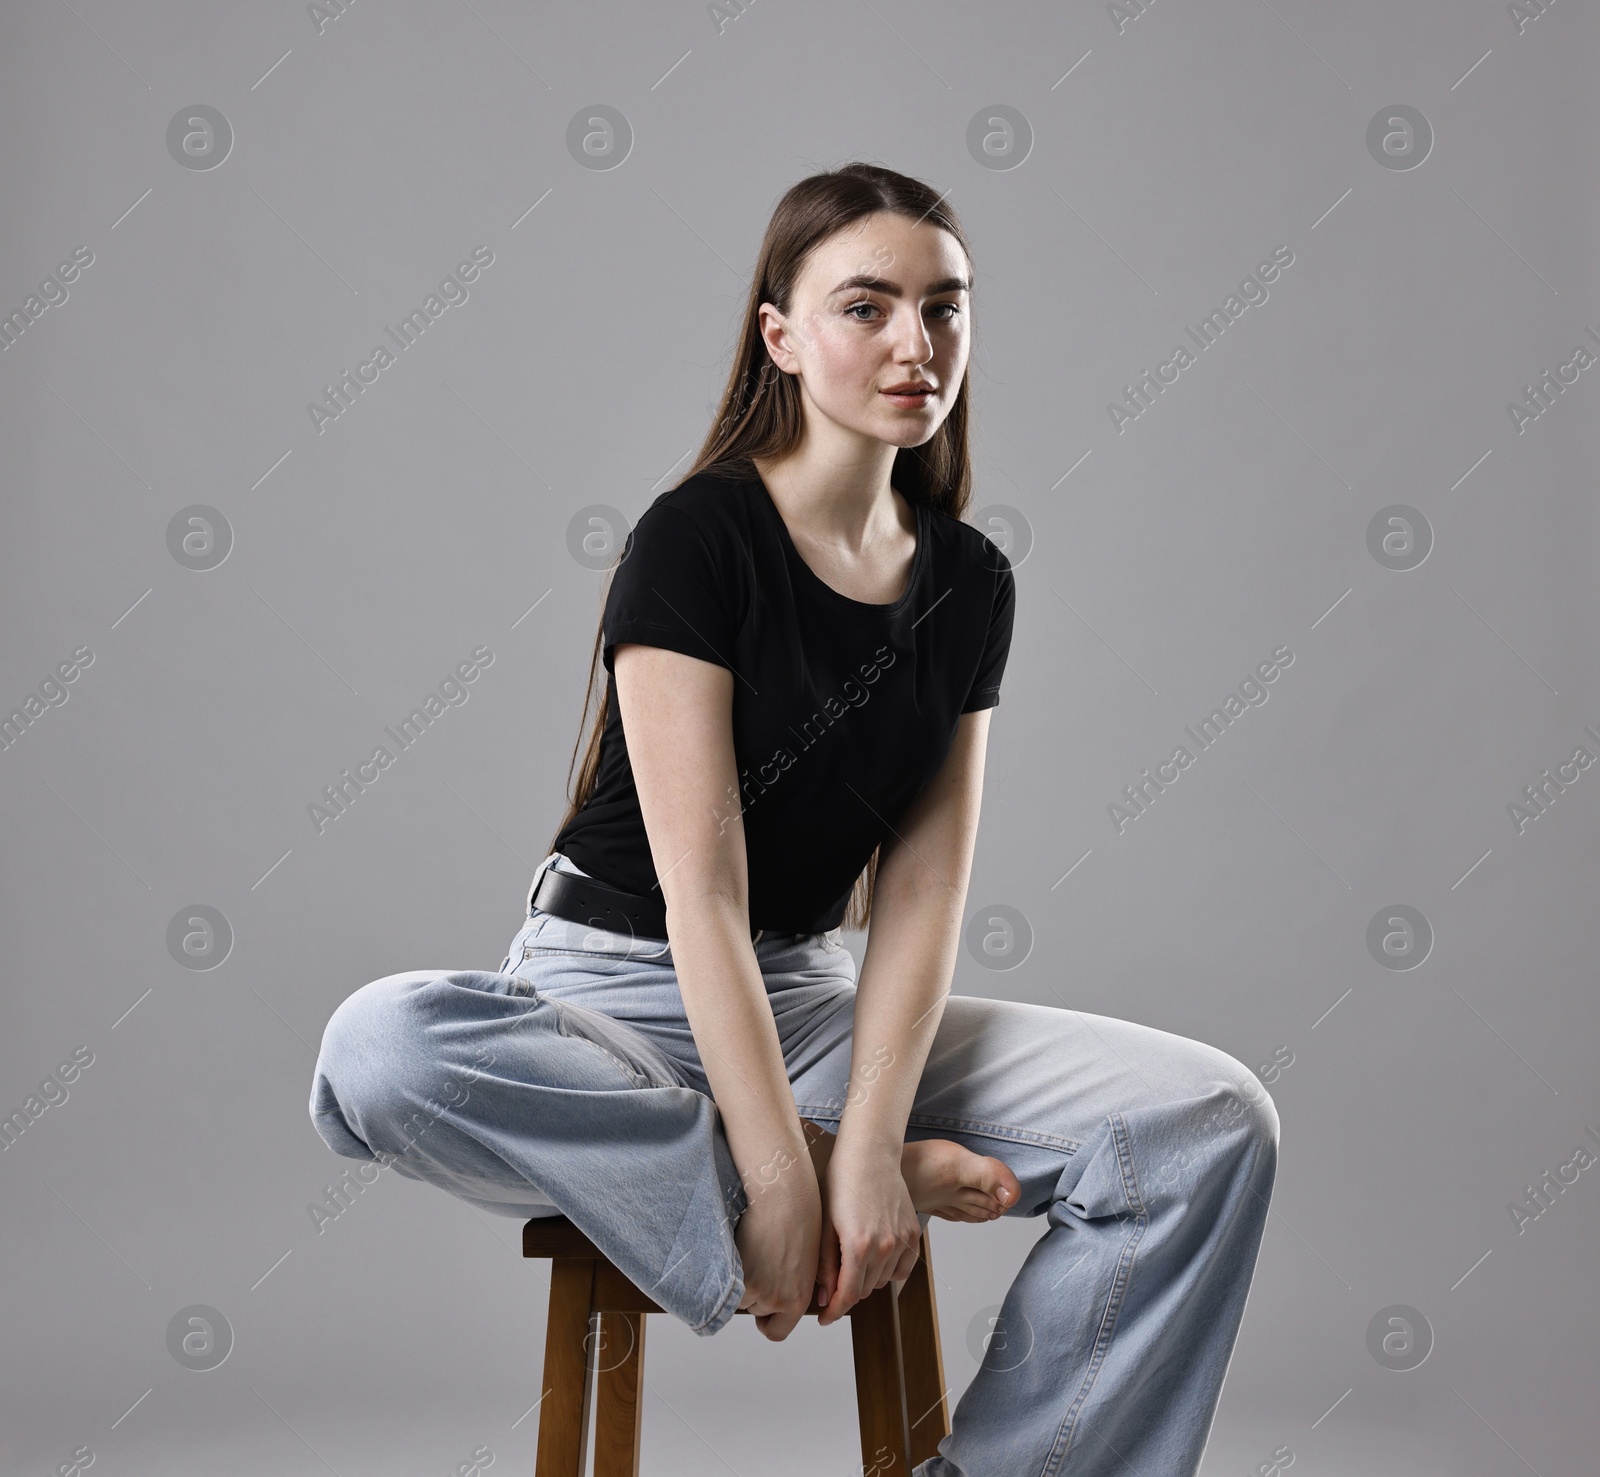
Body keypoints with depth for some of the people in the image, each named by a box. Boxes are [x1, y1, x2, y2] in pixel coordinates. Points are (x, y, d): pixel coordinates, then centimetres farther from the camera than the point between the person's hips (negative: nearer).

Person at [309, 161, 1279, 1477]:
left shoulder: (970, 583, 3)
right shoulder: (697, 540, -12)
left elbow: (920, 893, -4)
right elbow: (700, 890, -20)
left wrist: (865, 1146, -20)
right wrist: (785, 1183, -27)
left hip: (817, 1001, 4)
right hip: (618, 991, -4)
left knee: (1216, 1124, -16)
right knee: (381, 1051, -38)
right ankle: (841, 1174, -24)